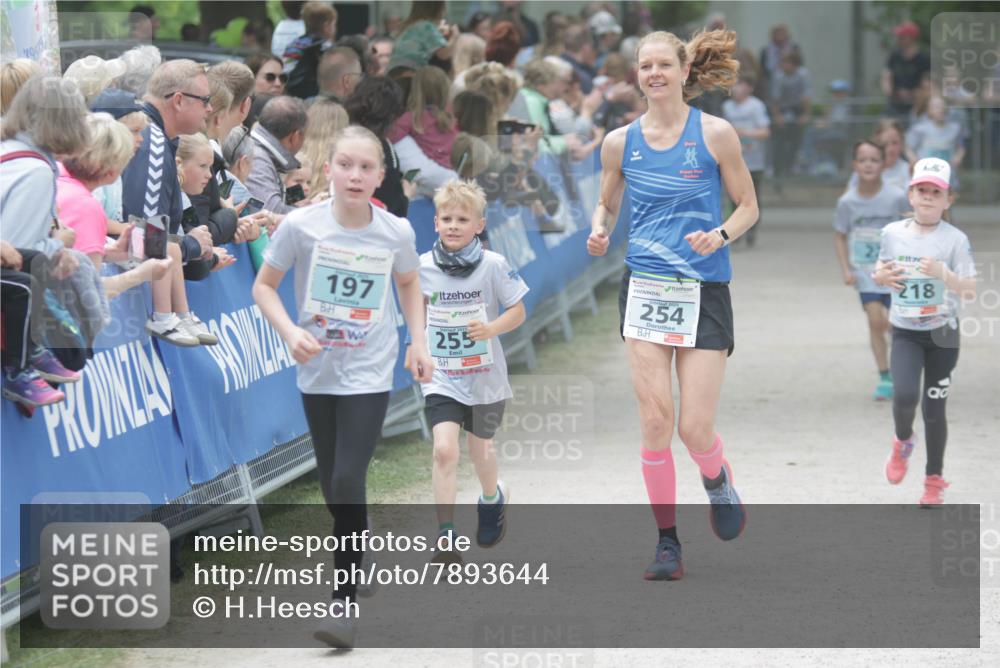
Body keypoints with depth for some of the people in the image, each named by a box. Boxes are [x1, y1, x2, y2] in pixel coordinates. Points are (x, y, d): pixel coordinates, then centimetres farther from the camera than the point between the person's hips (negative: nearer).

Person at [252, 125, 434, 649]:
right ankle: (354, 559, 38)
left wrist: (419, 343, 6)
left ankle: (345, 601, -5)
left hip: (369, 374, -2)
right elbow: (264, 286, -2)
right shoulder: (301, 226, -12)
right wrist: (290, 331, -18)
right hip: (317, 373, 2)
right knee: (333, 488, 10)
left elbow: (409, 283, 14)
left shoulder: (396, 232, -7)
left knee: (348, 483, -13)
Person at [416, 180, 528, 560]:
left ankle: (492, 499, 52)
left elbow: (517, 312, -4)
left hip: (485, 376, 0)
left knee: (481, 449, 18)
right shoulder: (423, 267, -5)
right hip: (441, 377, 0)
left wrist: (492, 328, -22)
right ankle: (445, 537, -12)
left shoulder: (493, 265, -11)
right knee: (444, 449, -17)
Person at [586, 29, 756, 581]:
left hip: (705, 291, -2)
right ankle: (667, 542, 6)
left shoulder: (714, 134, -2)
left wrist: (719, 235, -16)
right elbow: (607, 205, 17)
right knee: (655, 421, -6)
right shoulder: (621, 142, 5)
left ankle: (718, 481, 31)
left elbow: (748, 207, 4)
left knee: (695, 428, -5)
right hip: (645, 288, 2)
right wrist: (599, 232, -5)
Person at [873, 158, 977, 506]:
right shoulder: (892, 233, 1)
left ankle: (934, 480, 22)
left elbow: (970, 291, -11)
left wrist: (943, 274, -28)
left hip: (942, 333, -1)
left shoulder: (955, 239, -9)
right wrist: (882, 277, -7)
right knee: (905, 396, -20)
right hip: (905, 333, 1)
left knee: (934, 407, 4)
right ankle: (903, 442, 15)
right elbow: (880, 271, 17)